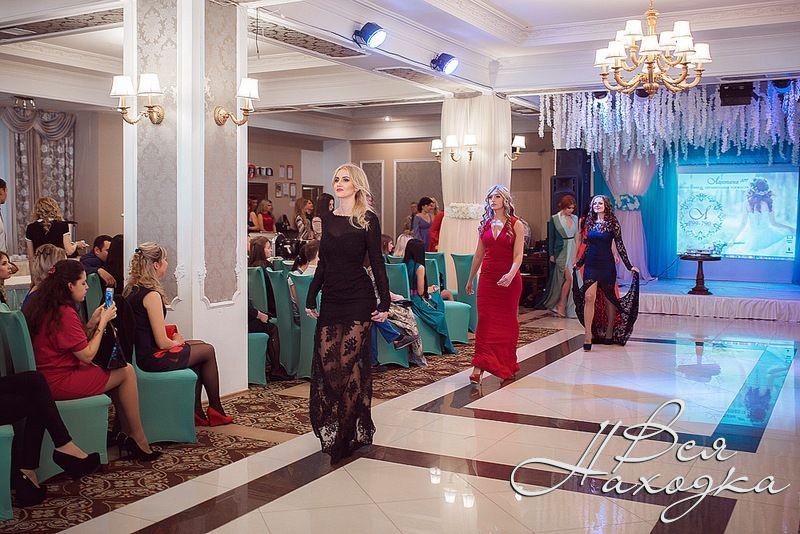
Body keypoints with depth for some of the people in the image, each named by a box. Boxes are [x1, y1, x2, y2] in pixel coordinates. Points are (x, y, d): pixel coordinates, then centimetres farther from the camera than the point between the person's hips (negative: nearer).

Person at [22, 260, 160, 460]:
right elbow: (87, 355, -16)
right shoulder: (65, 313, -21)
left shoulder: (44, 307, 10)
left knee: (119, 369, 14)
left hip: (47, 375, 10)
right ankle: (139, 442, 4)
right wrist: (102, 323, -7)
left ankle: (126, 435, 13)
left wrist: (93, 322, 4)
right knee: (126, 372, -3)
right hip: (59, 382, -10)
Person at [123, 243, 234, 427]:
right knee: (208, 351, 8)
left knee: (199, 346, 20)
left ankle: (196, 412, 17)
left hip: (139, 352, 9)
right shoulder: (151, 294, -21)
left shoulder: (130, 289, 8)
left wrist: (173, 336, 9)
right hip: (153, 358, -9)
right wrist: (177, 342, 0)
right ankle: (215, 411, 22)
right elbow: (162, 343, -21)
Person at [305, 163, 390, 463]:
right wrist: (311, 298, 14)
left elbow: (377, 263, -6)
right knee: (325, 365, 2)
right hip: (331, 300, 5)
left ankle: (352, 434, 11)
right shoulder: (328, 219, 11)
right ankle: (330, 430, 16)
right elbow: (323, 262, 16)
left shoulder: (368, 220, -4)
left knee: (350, 365, -2)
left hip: (357, 301, -5)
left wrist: (384, 302, -9)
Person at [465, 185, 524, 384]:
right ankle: (479, 367, -9)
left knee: (507, 321, 7)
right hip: (487, 277, 3)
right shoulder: (484, 224, 10)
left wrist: (511, 274, -27)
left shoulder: (516, 225, -2)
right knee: (484, 320, -5)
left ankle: (507, 364, 21)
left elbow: (518, 255, -10)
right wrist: (470, 279, 19)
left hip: (509, 279, -3)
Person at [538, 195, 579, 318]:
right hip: (561, 251, -5)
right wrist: (551, 254, -3)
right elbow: (551, 238, 0)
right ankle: (561, 305, -1)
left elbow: (577, 236, 14)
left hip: (573, 251, 5)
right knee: (569, 278, -12)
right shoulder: (554, 219, -2)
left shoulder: (575, 218, 10)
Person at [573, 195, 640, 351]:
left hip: (606, 265, -3)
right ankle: (588, 335, -14)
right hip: (591, 264, 3)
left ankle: (609, 333, 21)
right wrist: (579, 263, 23)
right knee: (589, 297, -11)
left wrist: (629, 266, -9)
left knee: (609, 299, 8)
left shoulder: (612, 223, -3)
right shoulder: (590, 223, 9)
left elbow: (620, 246, -4)